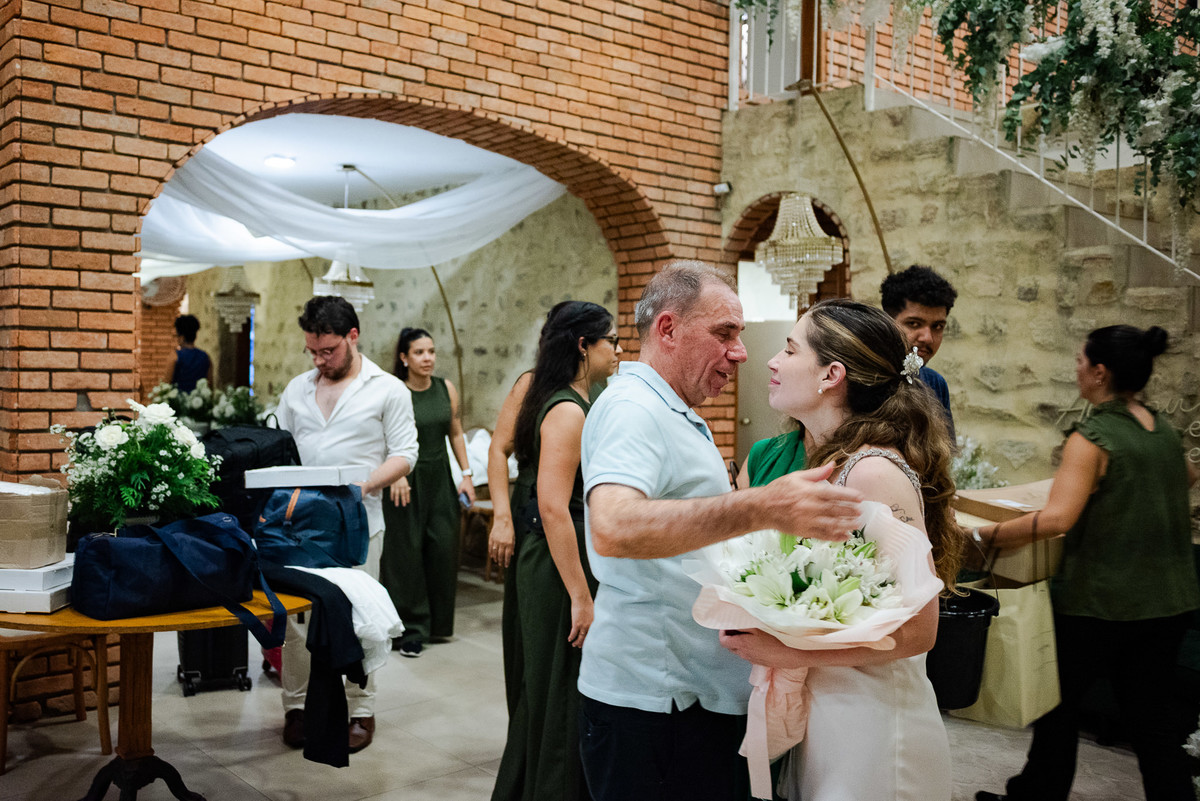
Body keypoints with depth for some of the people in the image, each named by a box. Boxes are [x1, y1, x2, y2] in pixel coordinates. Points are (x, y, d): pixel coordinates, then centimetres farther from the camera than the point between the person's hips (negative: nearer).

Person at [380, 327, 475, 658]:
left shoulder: (446, 389, 6)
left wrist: (466, 475, 8)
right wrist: (397, 475, -24)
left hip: (439, 478, 4)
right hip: (406, 480, -4)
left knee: (444, 548, 3)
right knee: (406, 553, -1)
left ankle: (438, 623, 20)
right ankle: (410, 631, 10)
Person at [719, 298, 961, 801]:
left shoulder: (873, 472, -19)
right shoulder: (772, 457, 1)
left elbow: (917, 631, -20)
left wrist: (792, 654, -19)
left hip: (870, 720, -6)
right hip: (804, 710, 6)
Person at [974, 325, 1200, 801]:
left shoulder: (1092, 438, -18)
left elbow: (1056, 519, -30)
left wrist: (980, 536, -24)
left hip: (1099, 601, -7)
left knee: (1058, 702, 12)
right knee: (1151, 717, 14)